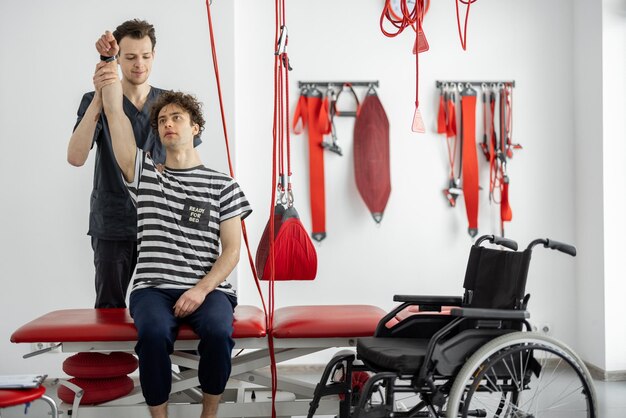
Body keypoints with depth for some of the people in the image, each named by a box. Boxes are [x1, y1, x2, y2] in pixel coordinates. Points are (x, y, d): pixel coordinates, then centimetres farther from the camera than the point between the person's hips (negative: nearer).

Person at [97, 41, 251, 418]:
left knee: (218, 331, -32)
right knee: (154, 332, -33)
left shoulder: (223, 186, 9)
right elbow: (116, 116, 1)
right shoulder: (145, 175, 14)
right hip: (153, 287, 1)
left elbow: (232, 249, 2)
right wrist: (110, 83, -14)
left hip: (208, 288, 0)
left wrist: (201, 290, -12)